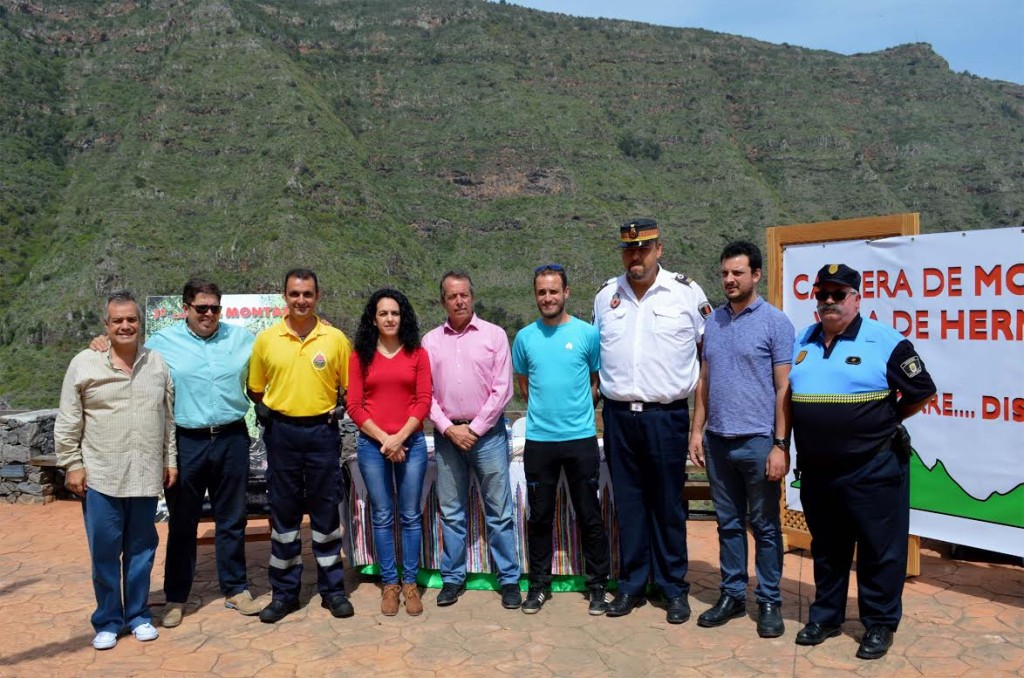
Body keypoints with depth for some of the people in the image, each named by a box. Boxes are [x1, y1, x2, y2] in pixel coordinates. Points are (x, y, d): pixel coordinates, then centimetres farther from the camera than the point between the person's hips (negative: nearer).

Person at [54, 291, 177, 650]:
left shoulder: (157, 363, 6)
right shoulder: (84, 363, -3)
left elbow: (168, 418, 10)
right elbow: (68, 423, 0)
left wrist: (170, 460, 9)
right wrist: (72, 464, -4)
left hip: (146, 476, 2)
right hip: (100, 476, -2)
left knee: (141, 549, 11)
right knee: (104, 553, 5)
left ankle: (138, 615, 26)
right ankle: (107, 621, 21)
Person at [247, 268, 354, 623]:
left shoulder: (335, 339, -1)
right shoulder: (266, 339, 1)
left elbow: (350, 387, 8)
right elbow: (255, 389, 10)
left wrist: (338, 410, -7)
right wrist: (269, 414, -4)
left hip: (323, 432, -1)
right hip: (282, 433, 1)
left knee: (326, 511, 7)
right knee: (283, 512, 9)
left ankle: (332, 589, 20)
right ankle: (284, 593, 21)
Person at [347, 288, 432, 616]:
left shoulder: (417, 354, 4)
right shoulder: (360, 356, 4)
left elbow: (424, 401, -1)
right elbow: (354, 406, 0)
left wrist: (400, 437, -11)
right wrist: (383, 439, -9)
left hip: (411, 443, 0)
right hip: (372, 445, 0)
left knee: (411, 515, 5)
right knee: (382, 516, 7)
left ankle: (409, 582, 16)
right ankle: (389, 583, 17)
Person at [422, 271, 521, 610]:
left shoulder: (494, 335, 0)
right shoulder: (431, 340, 6)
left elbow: (502, 389, -4)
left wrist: (474, 429, -8)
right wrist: (448, 429, -7)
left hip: (487, 432, -2)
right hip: (447, 434, 2)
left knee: (499, 511, 2)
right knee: (451, 512, 10)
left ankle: (509, 579, 12)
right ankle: (453, 578, 21)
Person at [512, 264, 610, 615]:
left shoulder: (588, 333, -2)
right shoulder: (525, 337, 4)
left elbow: (600, 382, 7)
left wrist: (578, 406, 1)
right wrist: (546, 408, 7)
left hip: (581, 438, -2)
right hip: (538, 440, 2)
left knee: (590, 516, 6)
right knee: (539, 516, 10)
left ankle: (597, 586, 20)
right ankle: (539, 584, 24)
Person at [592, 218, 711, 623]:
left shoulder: (686, 292, -2)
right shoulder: (606, 295, 8)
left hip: (666, 416, -3)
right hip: (618, 415, 3)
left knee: (668, 505, 5)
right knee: (628, 504, 11)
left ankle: (674, 589, 19)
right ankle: (631, 585, 22)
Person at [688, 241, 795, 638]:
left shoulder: (775, 322, -5)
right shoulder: (713, 321, 9)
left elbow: (783, 389, -8)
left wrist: (781, 445, -13)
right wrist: (697, 430, 7)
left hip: (758, 441, -5)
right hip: (718, 441, 5)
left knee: (765, 526, 7)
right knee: (728, 523, 13)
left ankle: (769, 602, 19)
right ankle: (732, 595, 25)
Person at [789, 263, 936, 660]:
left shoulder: (885, 341, -9)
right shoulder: (801, 342, 8)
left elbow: (922, 393, -4)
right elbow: (787, 394, 19)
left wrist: (882, 421, 1)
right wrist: (817, 422, 9)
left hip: (873, 469, -5)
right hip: (816, 470, 5)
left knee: (879, 549, 7)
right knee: (826, 548, 17)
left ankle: (880, 624, 21)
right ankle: (826, 616, 31)